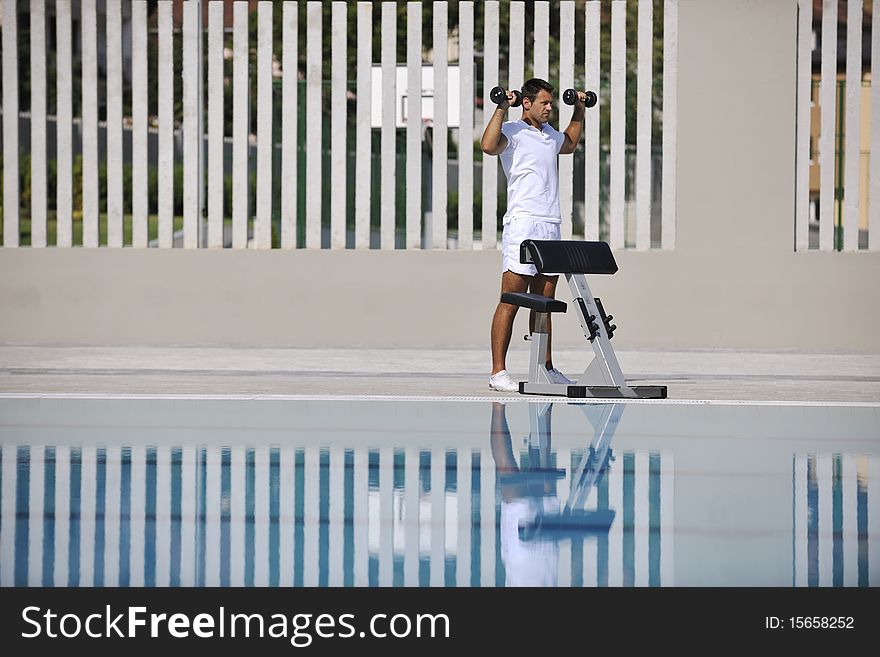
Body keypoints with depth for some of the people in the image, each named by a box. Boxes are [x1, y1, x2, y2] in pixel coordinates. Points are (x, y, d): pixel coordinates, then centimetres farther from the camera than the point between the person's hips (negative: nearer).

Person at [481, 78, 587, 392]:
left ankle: (546, 368, 17)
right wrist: (501, 108, -21)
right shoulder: (512, 131, -5)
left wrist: (579, 111, 35)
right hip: (522, 223, -8)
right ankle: (498, 372, -9)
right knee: (511, 301, -9)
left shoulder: (549, 133, 19)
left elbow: (569, 144, 42)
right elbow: (488, 145, -27)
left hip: (551, 225, 8)